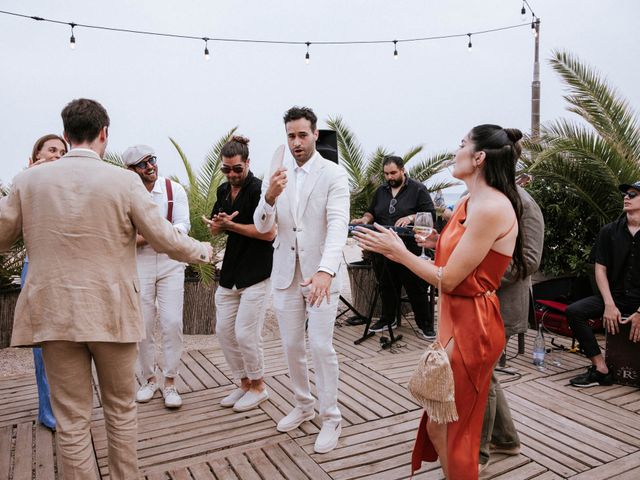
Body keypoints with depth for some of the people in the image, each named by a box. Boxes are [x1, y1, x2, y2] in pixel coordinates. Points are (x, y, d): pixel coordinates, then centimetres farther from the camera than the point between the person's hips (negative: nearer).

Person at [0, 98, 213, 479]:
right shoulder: (125, 181, -9)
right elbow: (166, 239, -5)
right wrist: (202, 251, 14)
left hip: (54, 315, 2)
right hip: (112, 314, -1)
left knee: (72, 418, 12)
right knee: (121, 409, 17)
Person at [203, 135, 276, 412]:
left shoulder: (258, 189, -12)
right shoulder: (223, 191, 11)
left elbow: (269, 233, -19)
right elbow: (213, 228, 16)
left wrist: (231, 225, -16)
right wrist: (218, 224, -8)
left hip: (256, 274, -8)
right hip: (230, 272, 8)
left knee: (245, 333, -5)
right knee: (224, 331, 10)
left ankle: (258, 387, 17)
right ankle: (244, 383, 27)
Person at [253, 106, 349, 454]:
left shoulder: (334, 175, -8)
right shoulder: (276, 176, 6)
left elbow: (338, 225, -20)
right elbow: (262, 226, 0)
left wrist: (326, 270, -37)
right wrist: (270, 196, -22)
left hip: (321, 273, -4)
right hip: (286, 273, 5)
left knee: (321, 346, -4)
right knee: (291, 345, 13)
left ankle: (330, 418, 15)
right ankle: (303, 404, 34)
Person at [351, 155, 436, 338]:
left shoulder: (418, 189, 0)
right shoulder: (381, 191, 16)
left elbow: (430, 214, -6)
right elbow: (372, 212, 23)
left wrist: (411, 217, -21)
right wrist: (365, 219, 1)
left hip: (410, 250, -5)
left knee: (416, 288, 1)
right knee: (386, 287, 14)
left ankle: (425, 325, 13)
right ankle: (387, 319, 30)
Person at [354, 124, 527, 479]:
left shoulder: (491, 207, -22)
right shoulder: (469, 202, 8)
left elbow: (448, 279, -21)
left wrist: (398, 251, -14)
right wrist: (436, 243, 5)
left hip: (470, 326, -9)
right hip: (454, 319, 9)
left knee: (449, 429, 10)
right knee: (437, 424, 19)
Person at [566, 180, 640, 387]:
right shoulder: (609, 231, 5)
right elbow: (600, 270, 2)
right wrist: (609, 305, -10)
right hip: (615, 297, 3)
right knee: (574, 311, -19)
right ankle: (601, 369, -16)